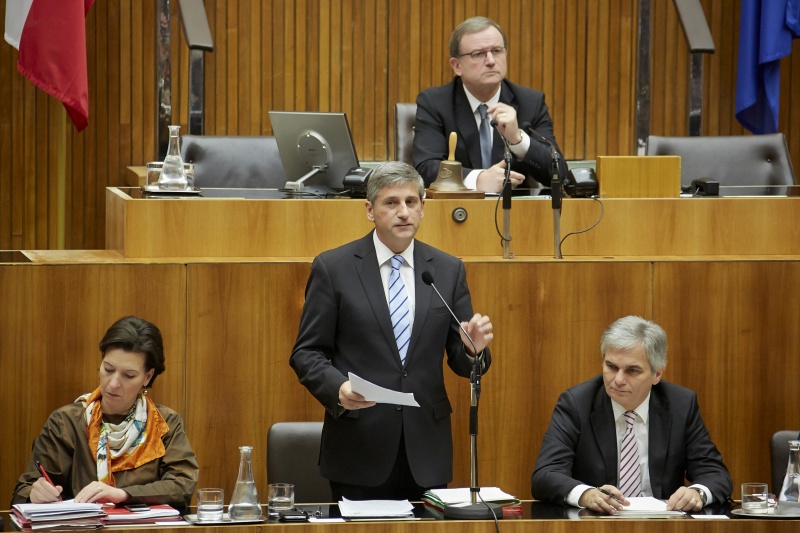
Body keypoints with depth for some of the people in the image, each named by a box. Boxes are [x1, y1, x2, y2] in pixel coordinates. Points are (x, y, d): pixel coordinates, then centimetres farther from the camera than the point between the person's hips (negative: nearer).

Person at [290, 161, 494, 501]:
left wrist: (473, 348, -14)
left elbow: (461, 361, 9)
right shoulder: (333, 268, 0)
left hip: (426, 451, 3)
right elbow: (307, 353, 0)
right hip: (360, 451, -3)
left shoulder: (448, 270, 8)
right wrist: (338, 388, -19)